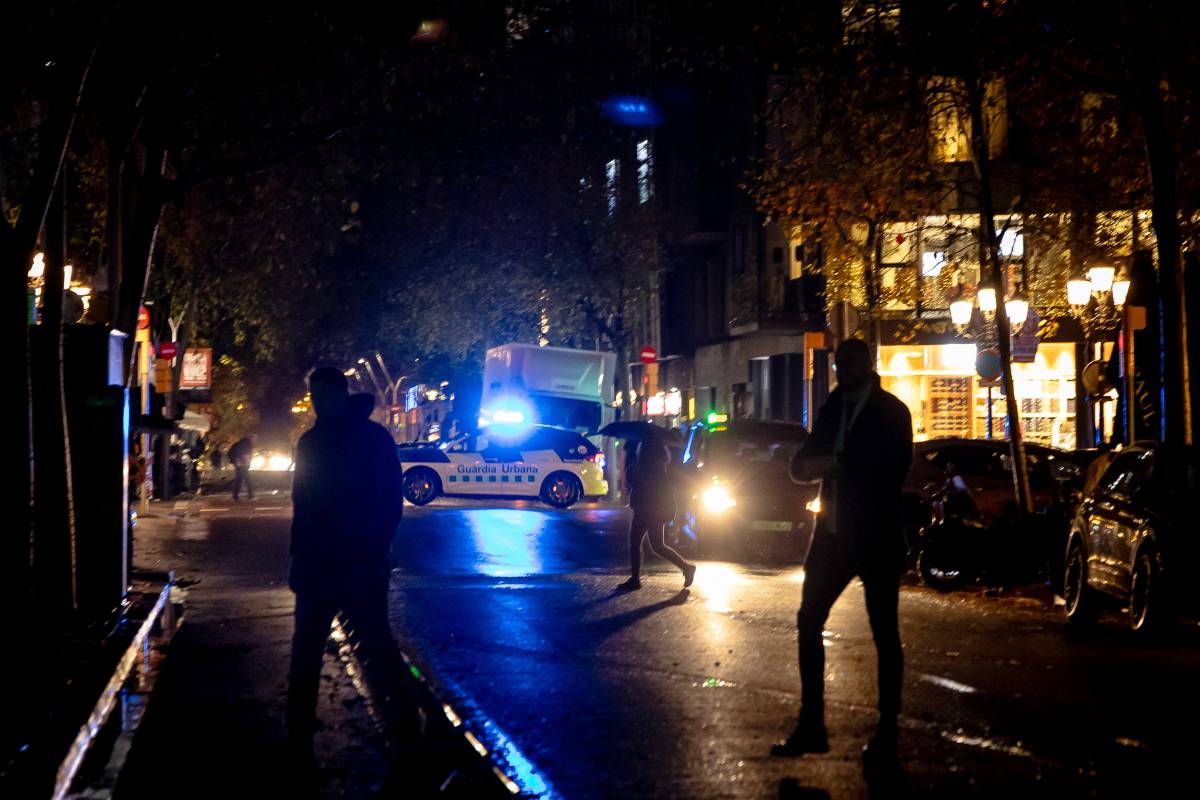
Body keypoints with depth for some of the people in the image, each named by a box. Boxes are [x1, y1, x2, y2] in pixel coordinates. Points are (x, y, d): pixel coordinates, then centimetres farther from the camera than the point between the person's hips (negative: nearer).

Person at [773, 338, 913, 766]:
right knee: (809, 621, 5)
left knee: (885, 633, 1)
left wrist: (836, 465, -15)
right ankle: (811, 726, 12)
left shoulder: (890, 411, -3)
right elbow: (803, 465, 9)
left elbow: (893, 470, -16)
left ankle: (886, 732, 6)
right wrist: (814, 464, -14)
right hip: (833, 532, 6)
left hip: (876, 537, -6)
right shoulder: (832, 408, 14)